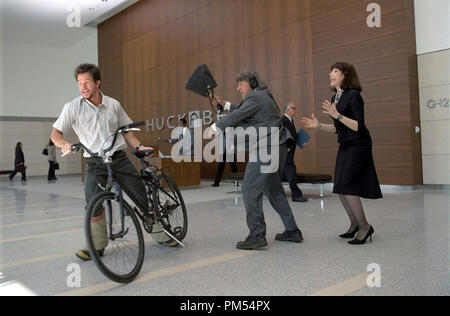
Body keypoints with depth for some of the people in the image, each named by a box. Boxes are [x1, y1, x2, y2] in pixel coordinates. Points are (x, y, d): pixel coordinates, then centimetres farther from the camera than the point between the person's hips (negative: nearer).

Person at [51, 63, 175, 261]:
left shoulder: (113, 104, 7)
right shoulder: (73, 107, 0)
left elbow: (126, 130, 15)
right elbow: (55, 133, -2)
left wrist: (139, 146, 0)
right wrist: (64, 144, -24)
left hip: (118, 158, 1)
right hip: (94, 163, -1)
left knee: (142, 196, -1)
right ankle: (98, 246, 10)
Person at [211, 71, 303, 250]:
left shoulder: (255, 97, -9)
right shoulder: (263, 96, 23)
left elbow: (236, 116, -15)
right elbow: (242, 113, 35)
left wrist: (215, 128, -2)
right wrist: (224, 104, 32)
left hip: (266, 149, -11)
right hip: (276, 149, 11)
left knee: (250, 190, -9)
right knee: (273, 190, 16)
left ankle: (257, 236, -8)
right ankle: (292, 231, 21)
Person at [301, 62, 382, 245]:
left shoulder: (353, 96, -14)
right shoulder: (335, 98, 11)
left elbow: (359, 127, -20)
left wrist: (337, 115, -28)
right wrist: (318, 126, 3)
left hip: (358, 147, -9)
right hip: (345, 147, 9)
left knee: (346, 186, -13)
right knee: (340, 189, 9)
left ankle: (364, 227, 1)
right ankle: (354, 225, 24)